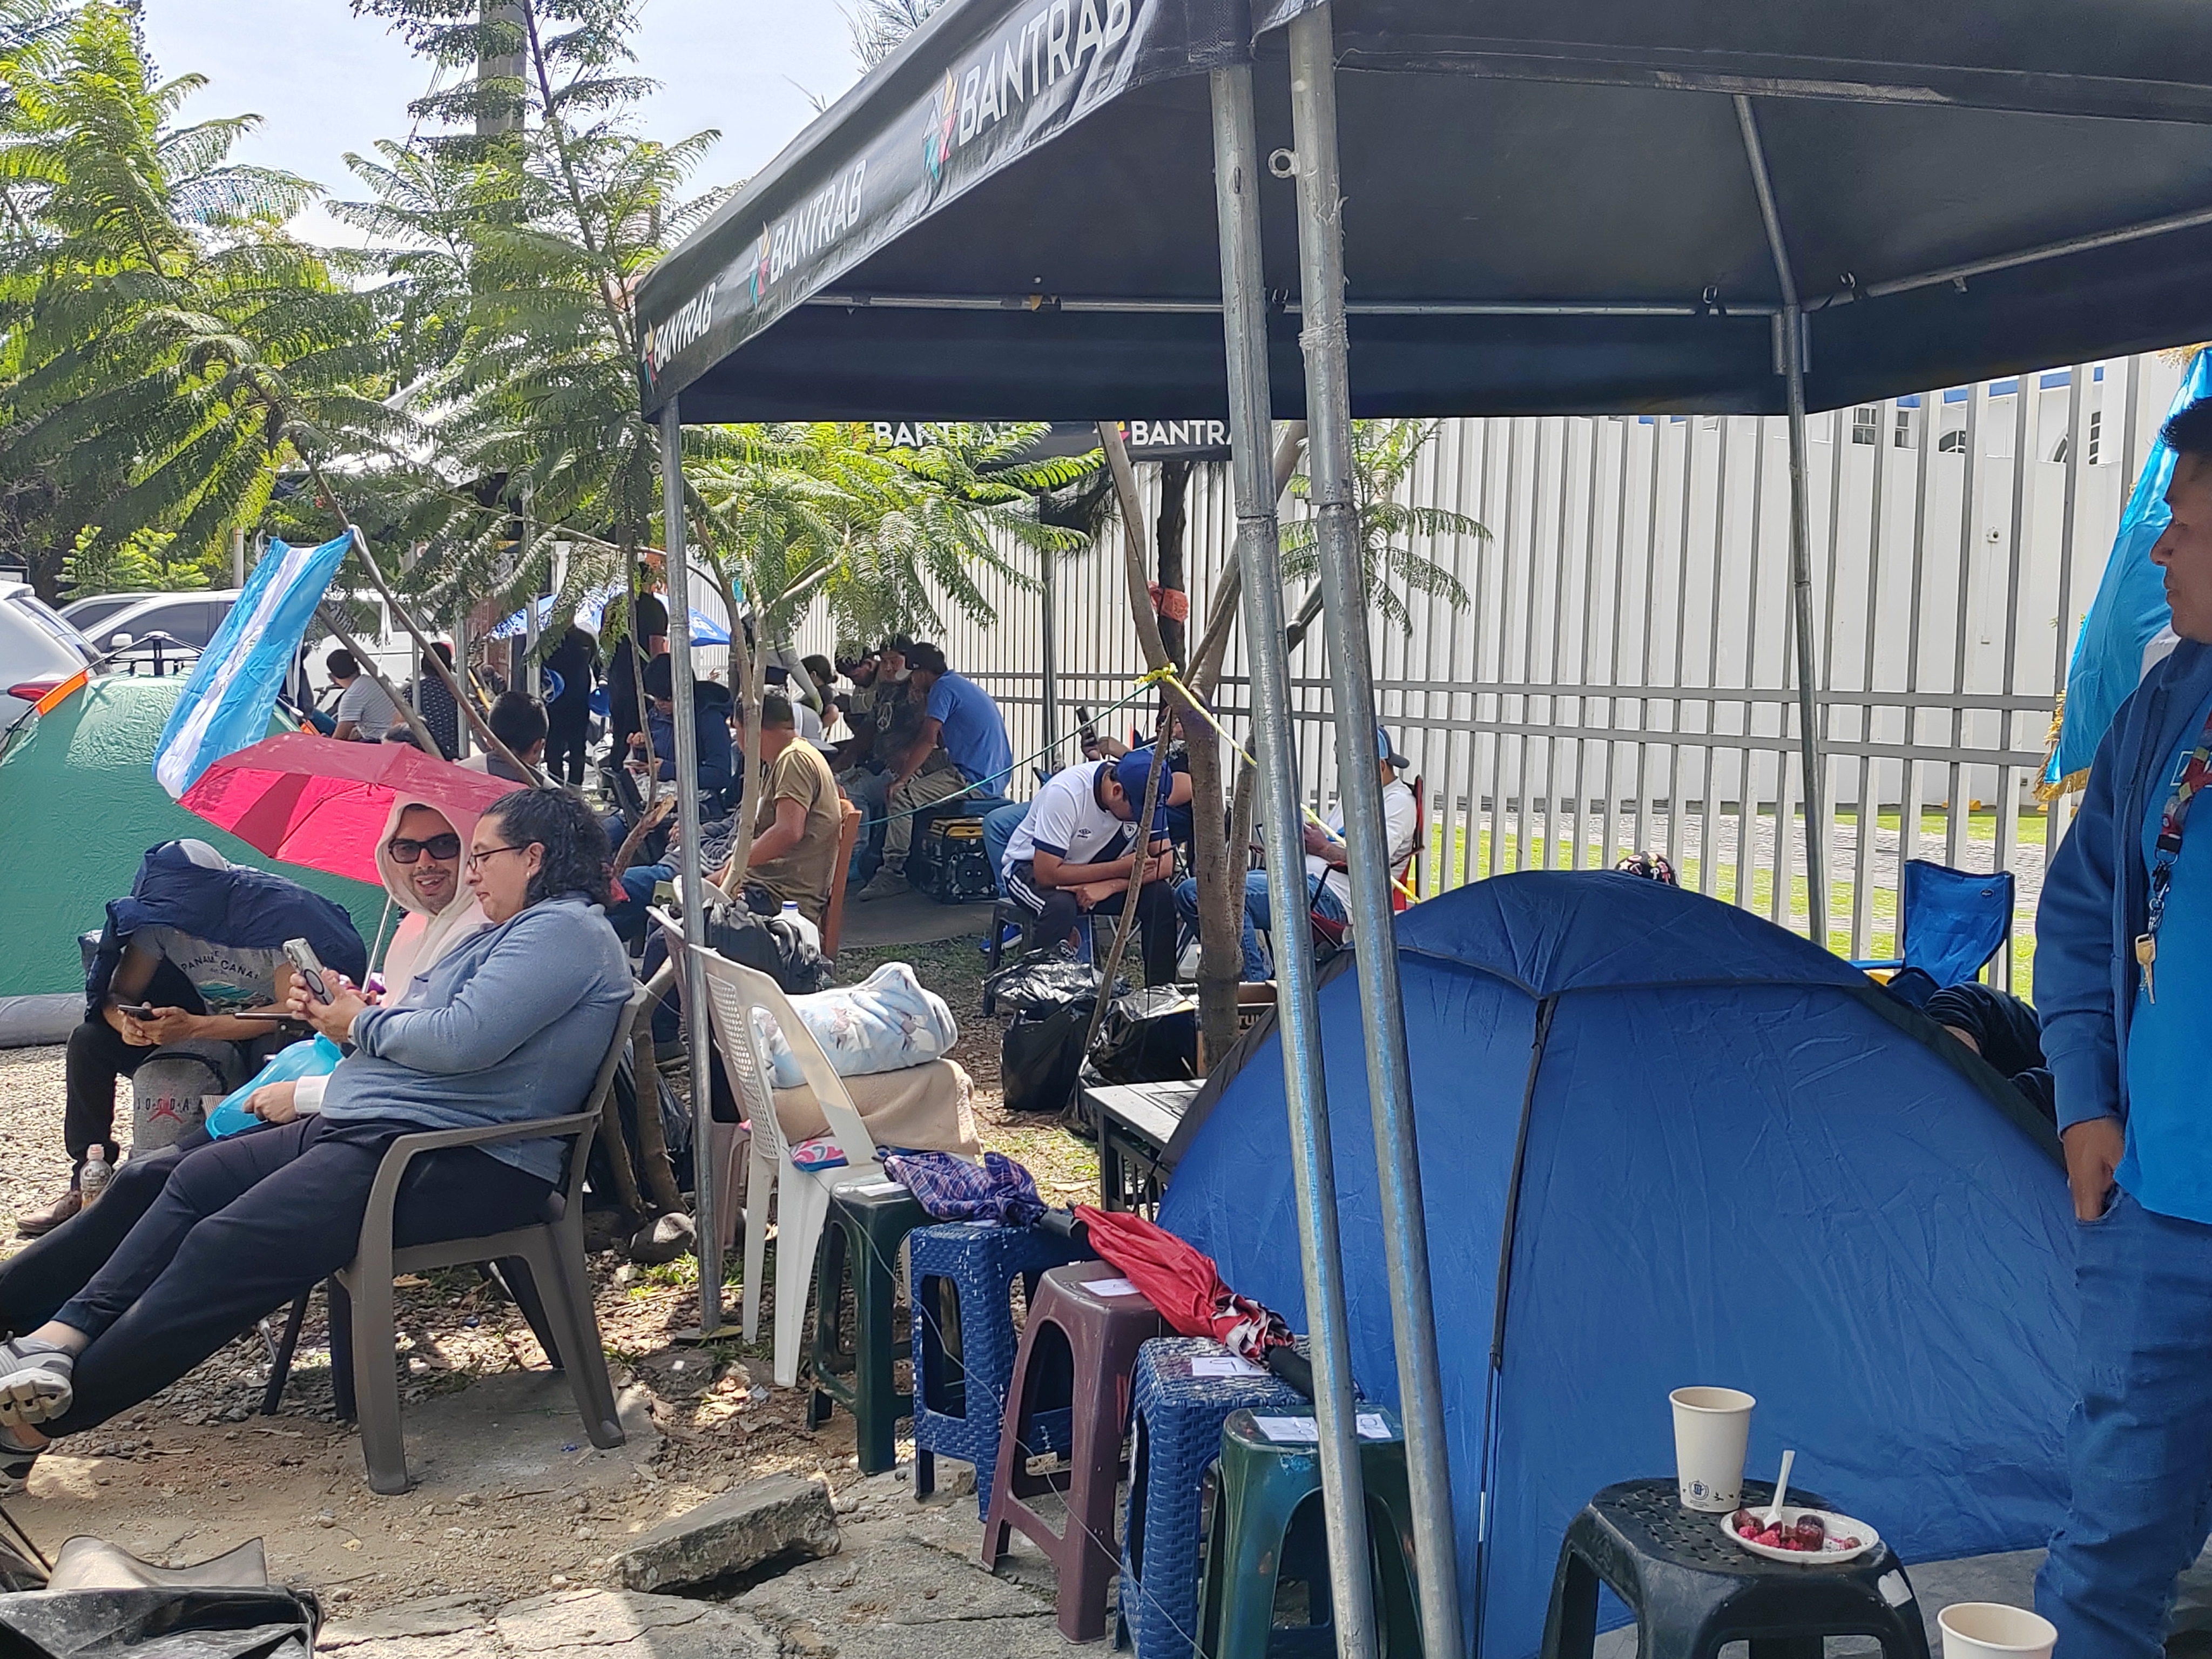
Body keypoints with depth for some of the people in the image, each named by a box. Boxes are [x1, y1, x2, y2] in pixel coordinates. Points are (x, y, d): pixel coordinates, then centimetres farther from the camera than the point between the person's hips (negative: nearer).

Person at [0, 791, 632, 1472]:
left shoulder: (564, 930, -13)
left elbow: (462, 1040, -24)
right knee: (199, 1178, 8)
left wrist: (363, 1024, -6)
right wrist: (340, 1022, 10)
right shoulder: (516, 932, 23)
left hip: (460, 1166, -12)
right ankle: (63, 1338, 1)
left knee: (228, 1248, -18)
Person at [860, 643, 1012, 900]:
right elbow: (938, 740, 28)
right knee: (916, 779, 24)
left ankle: (893, 872, -16)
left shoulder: (944, 688, -9)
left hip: (974, 781, -11)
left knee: (901, 796, -16)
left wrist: (901, 779, -15)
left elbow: (928, 740, -18)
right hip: (995, 777, 11)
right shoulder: (961, 685, 22)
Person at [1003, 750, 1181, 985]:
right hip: (1033, 867, -5)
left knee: (1162, 898, -20)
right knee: (1060, 905, -38)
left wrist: (1109, 885, -33)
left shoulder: (1143, 795, -18)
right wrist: (1121, 868, -32)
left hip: (1093, 866, 5)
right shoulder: (1066, 792, -33)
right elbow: (1046, 874, -33)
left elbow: (1164, 864, -16)